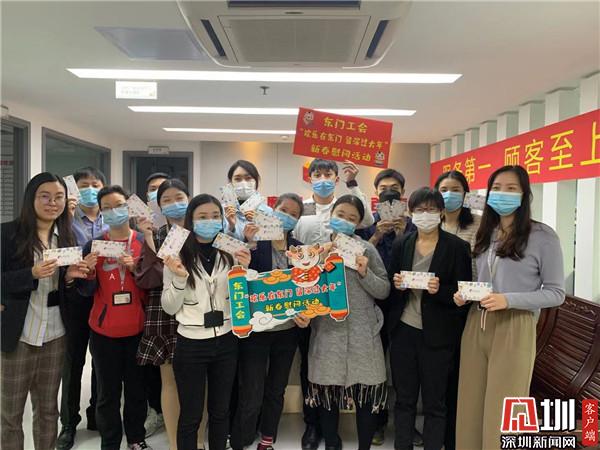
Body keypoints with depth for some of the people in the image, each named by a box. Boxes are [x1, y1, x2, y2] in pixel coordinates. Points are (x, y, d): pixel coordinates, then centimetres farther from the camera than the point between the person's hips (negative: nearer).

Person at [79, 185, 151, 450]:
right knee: (108, 392, 6)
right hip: (103, 330, 0)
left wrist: (135, 268, -17)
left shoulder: (144, 242, -1)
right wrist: (89, 272, -19)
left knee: (136, 387, 10)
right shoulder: (94, 245, 1)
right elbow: (87, 291, 0)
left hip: (137, 328, 0)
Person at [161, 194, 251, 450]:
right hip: (191, 344, -3)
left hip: (225, 342, 3)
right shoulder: (178, 256, -8)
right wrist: (179, 278, -22)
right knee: (190, 415, 11)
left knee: (220, 411, 18)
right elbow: (169, 308, -6)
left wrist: (242, 271, -13)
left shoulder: (229, 254, 0)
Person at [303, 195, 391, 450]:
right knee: (326, 392, 12)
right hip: (326, 332, 1)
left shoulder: (367, 250, 0)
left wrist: (365, 273, -16)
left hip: (362, 334, -1)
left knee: (367, 394, 6)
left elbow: (384, 291, -1)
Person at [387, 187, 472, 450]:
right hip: (403, 331, 3)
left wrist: (440, 290, -22)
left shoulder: (457, 247, -5)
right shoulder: (401, 244, 6)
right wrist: (396, 284, -10)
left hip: (437, 335, -3)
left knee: (434, 402, 10)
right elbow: (389, 286, 11)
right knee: (403, 398, 13)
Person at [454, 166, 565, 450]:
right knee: (470, 405, 11)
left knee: (501, 412, 5)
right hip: (476, 325, 5)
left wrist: (508, 300, -19)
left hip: (514, 328, -5)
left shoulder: (543, 236, -6)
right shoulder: (485, 234, 13)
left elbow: (556, 293, -6)